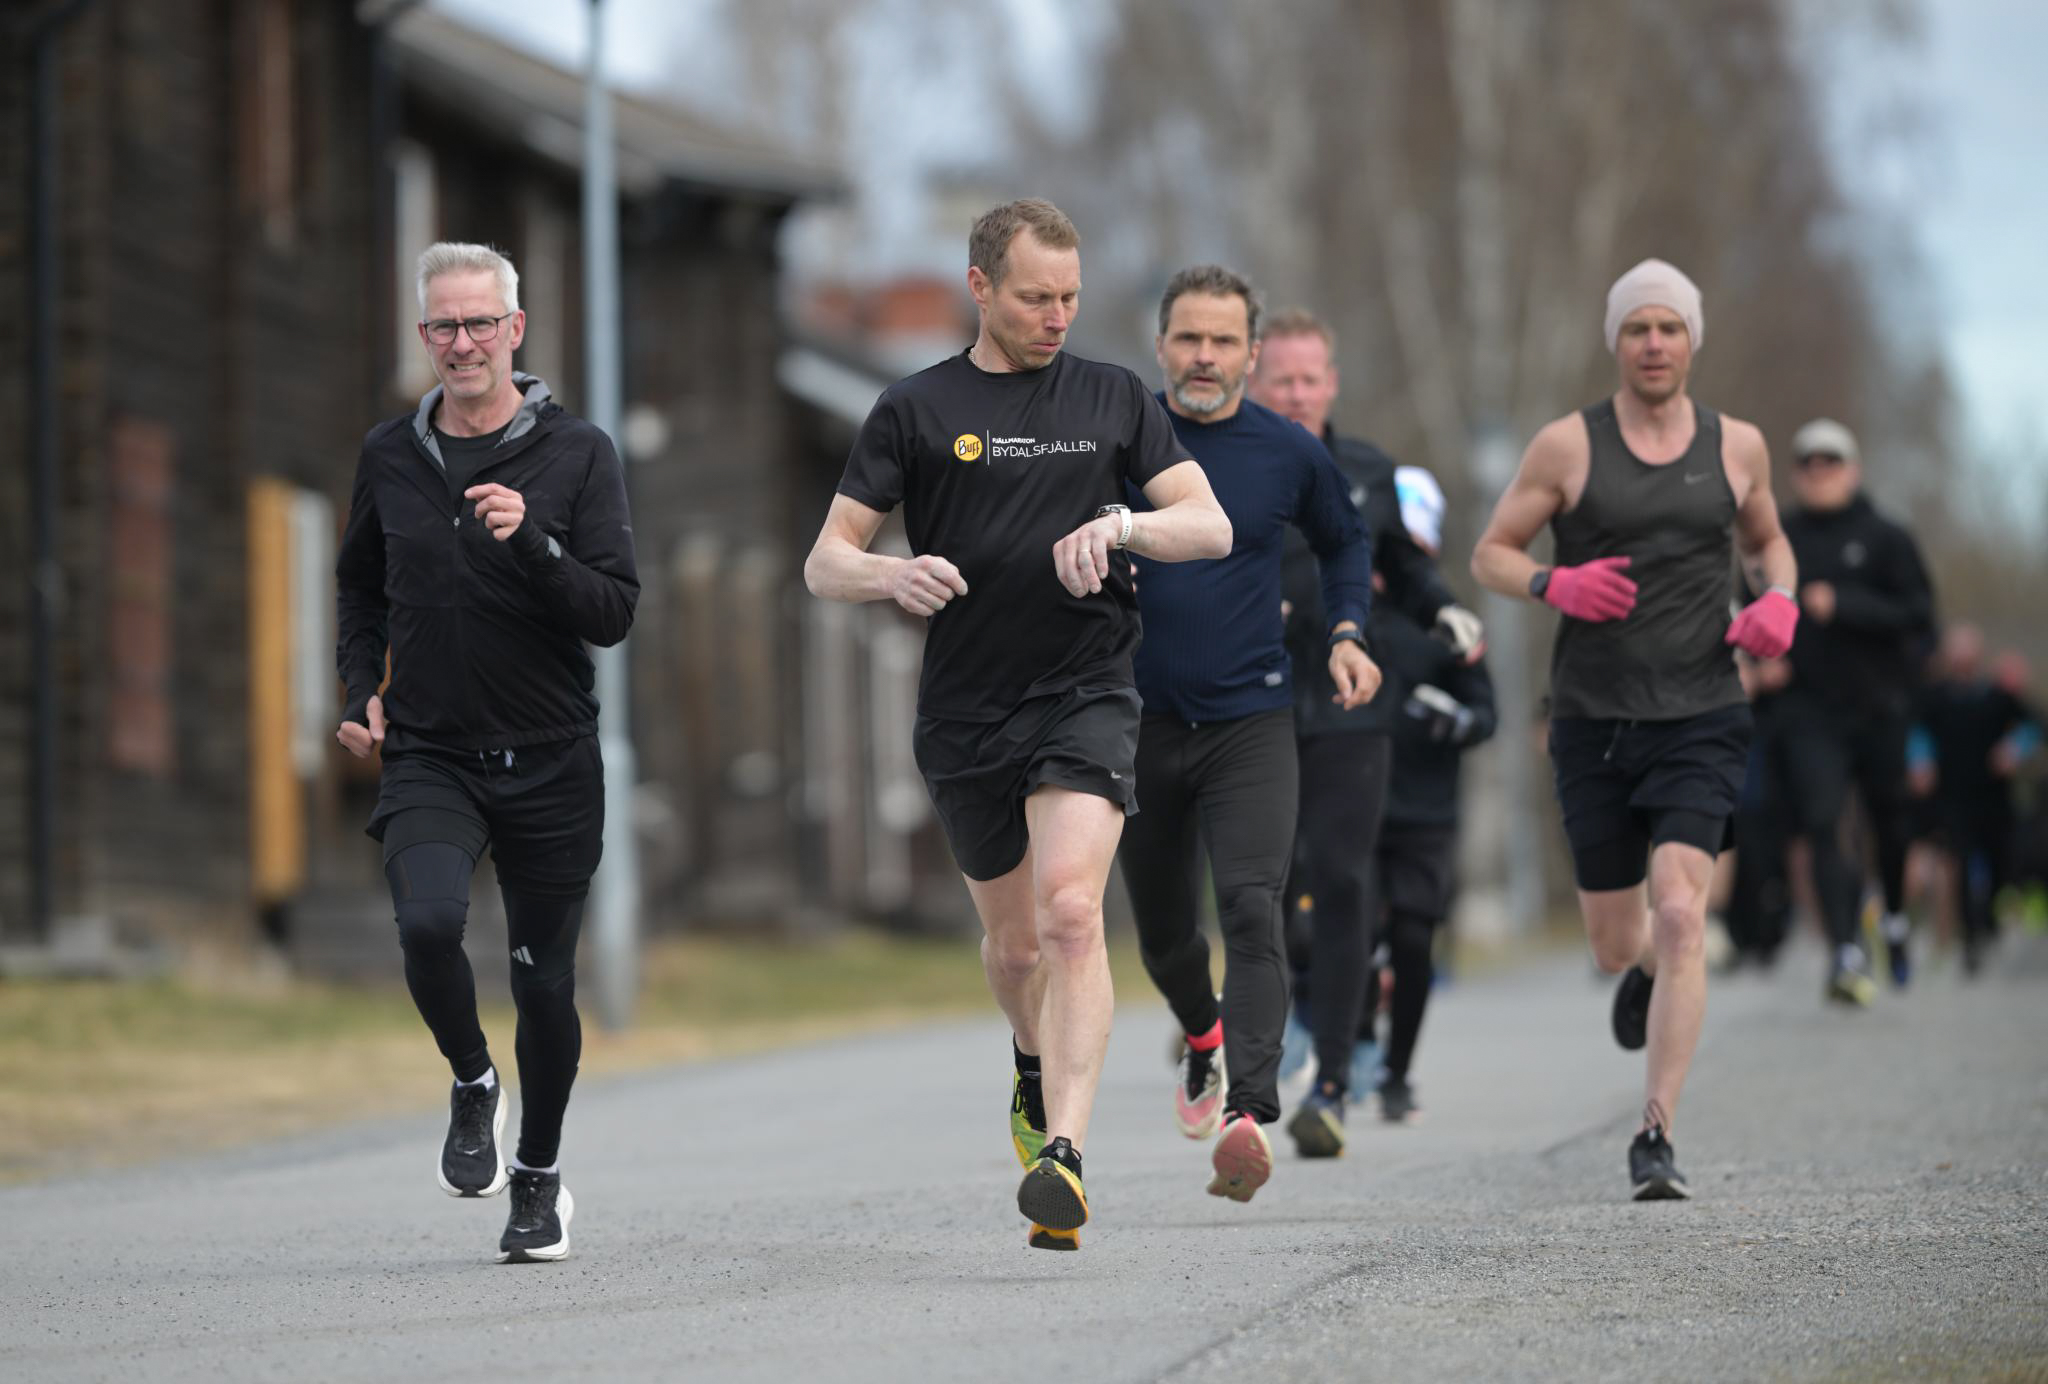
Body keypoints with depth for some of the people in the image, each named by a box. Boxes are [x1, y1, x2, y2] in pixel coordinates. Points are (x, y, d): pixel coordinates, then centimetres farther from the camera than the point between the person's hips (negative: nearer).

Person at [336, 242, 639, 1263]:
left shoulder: (577, 454, -3)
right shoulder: (390, 457, 5)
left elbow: (615, 613, -9)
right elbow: (360, 583, 23)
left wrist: (532, 543, -24)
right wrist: (361, 688, 9)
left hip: (551, 763, -1)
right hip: (428, 758, 1)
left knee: (544, 982, 5)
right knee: (429, 921, -26)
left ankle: (539, 1177, 28)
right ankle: (473, 1085, 3)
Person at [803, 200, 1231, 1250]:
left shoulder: (1114, 398, 8)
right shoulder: (915, 408, 4)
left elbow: (1211, 527, 5)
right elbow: (825, 563, 2)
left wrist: (1121, 523, -15)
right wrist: (894, 574, -20)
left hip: (1085, 697, -1)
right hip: (964, 715, 1)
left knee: (1070, 914, -21)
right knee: (1012, 941, 14)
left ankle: (1061, 1150, -28)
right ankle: (1040, 1065, 47)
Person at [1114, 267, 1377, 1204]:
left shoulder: (1288, 453, 0)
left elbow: (1345, 542, 19)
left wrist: (1346, 634, 4)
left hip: (1251, 721, -2)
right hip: (1142, 720, 2)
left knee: (1252, 912, -20)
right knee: (1161, 929, 15)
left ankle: (1248, 1115, -30)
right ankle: (1203, 1038, 48)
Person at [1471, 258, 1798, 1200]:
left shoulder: (1736, 446, 6)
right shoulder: (1568, 446, 0)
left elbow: (1766, 537, 24)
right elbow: (1489, 554, 5)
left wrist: (1780, 600, 2)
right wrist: (1553, 584, -16)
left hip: (1700, 717, 0)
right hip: (1593, 721, 0)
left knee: (1681, 916, -18)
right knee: (1615, 942, 9)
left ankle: (1656, 1137, -13)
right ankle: (1646, 971, 49)